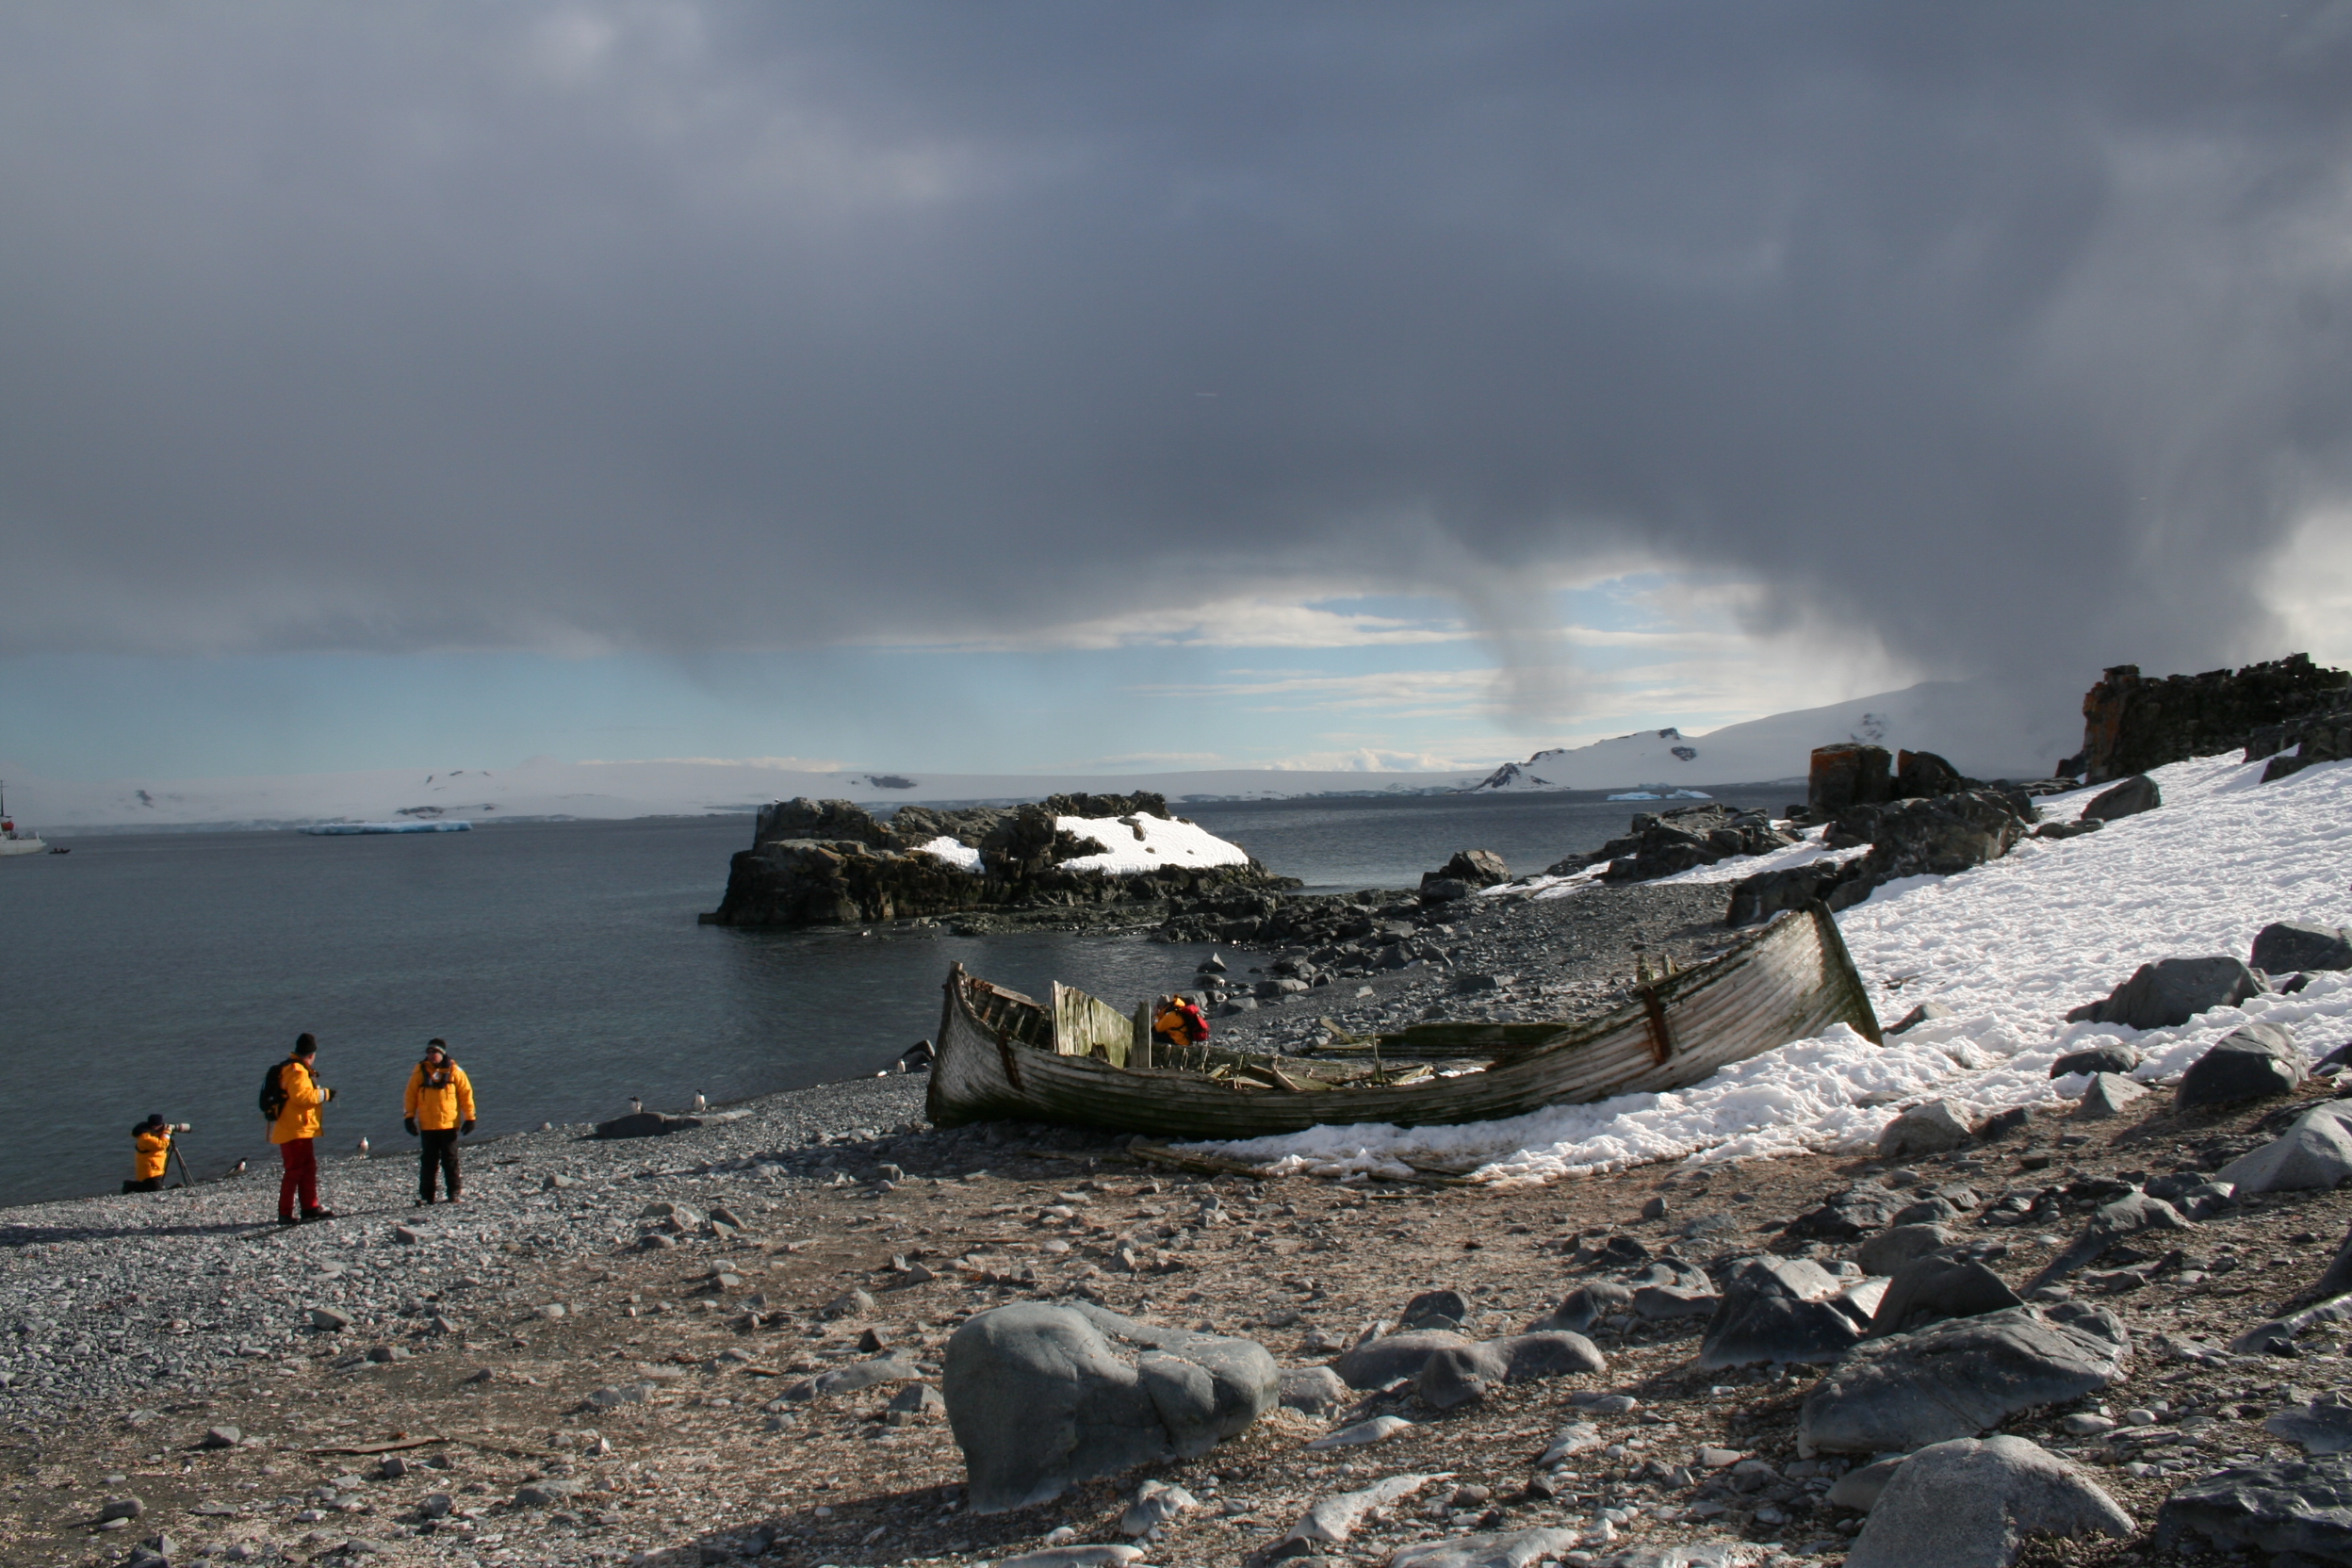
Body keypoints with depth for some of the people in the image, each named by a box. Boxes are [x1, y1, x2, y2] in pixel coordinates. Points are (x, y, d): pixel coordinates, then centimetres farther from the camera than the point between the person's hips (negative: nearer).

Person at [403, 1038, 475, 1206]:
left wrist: (469, 1117, -3)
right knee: (428, 1162, 4)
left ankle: (453, 1193, 11)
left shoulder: (454, 1071, -1)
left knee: (450, 1160, 4)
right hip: (427, 1126, 1)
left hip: (449, 1124, -1)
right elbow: (411, 1094, 6)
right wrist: (409, 1116, -1)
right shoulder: (420, 1071, 3)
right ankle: (426, 1196, 7)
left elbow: (466, 1093, 1)